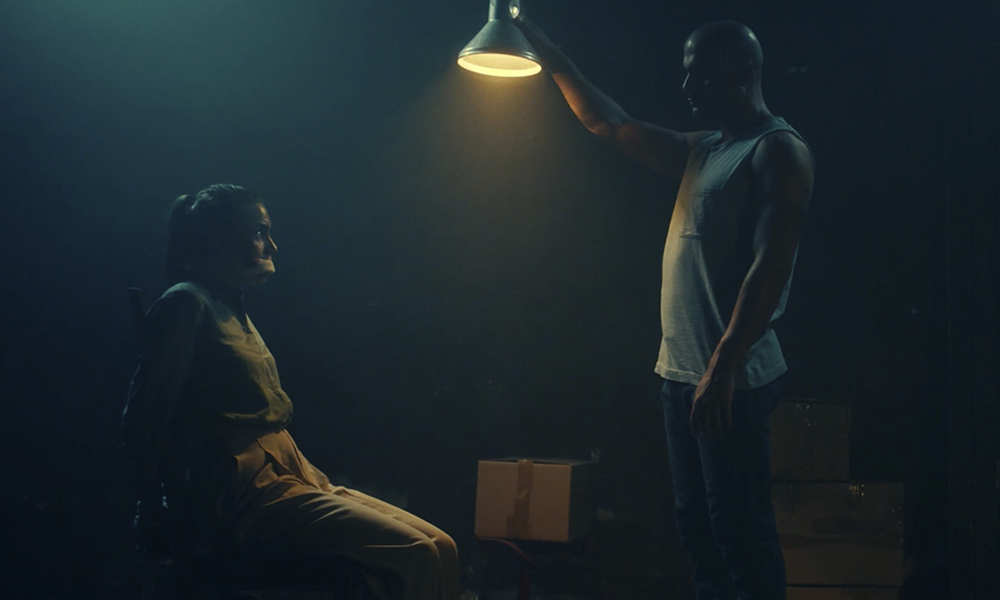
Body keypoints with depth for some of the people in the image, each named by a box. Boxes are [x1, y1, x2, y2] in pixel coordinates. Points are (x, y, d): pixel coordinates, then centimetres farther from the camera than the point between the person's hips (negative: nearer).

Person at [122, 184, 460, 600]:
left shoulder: (233, 310, 23)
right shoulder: (187, 304, -6)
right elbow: (144, 417, -10)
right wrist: (152, 501, -4)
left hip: (284, 476, 9)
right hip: (244, 496, -9)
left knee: (440, 547, -5)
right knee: (416, 554, -21)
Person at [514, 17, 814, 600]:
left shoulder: (778, 150, -7)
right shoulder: (701, 153, 19)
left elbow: (771, 265, -18)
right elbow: (607, 122, 25)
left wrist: (724, 367, -25)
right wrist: (545, 47, 24)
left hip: (730, 378, -9)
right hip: (682, 371, 9)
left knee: (740, 529, -7)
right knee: (697, 524, 12)